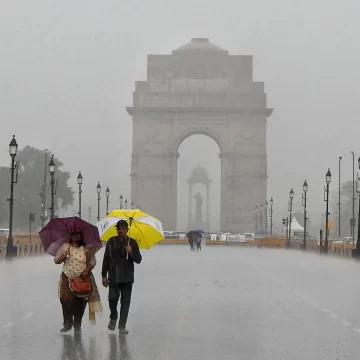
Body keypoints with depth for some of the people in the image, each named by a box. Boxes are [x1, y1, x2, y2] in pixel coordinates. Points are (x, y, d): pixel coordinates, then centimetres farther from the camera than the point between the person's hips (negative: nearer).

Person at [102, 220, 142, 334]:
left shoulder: (132, 243, 2)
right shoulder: (111, 242, 2)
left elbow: (138, 260, 0)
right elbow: (106, 259, 6)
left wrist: (131, 252, -19)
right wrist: (104, 275, 3)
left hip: (127, 278, 0)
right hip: (114, 277, 0)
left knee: (125, 302, 2)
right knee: (113, 298, -8)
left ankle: (122, 326, 10)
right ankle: (113, 317, 21)